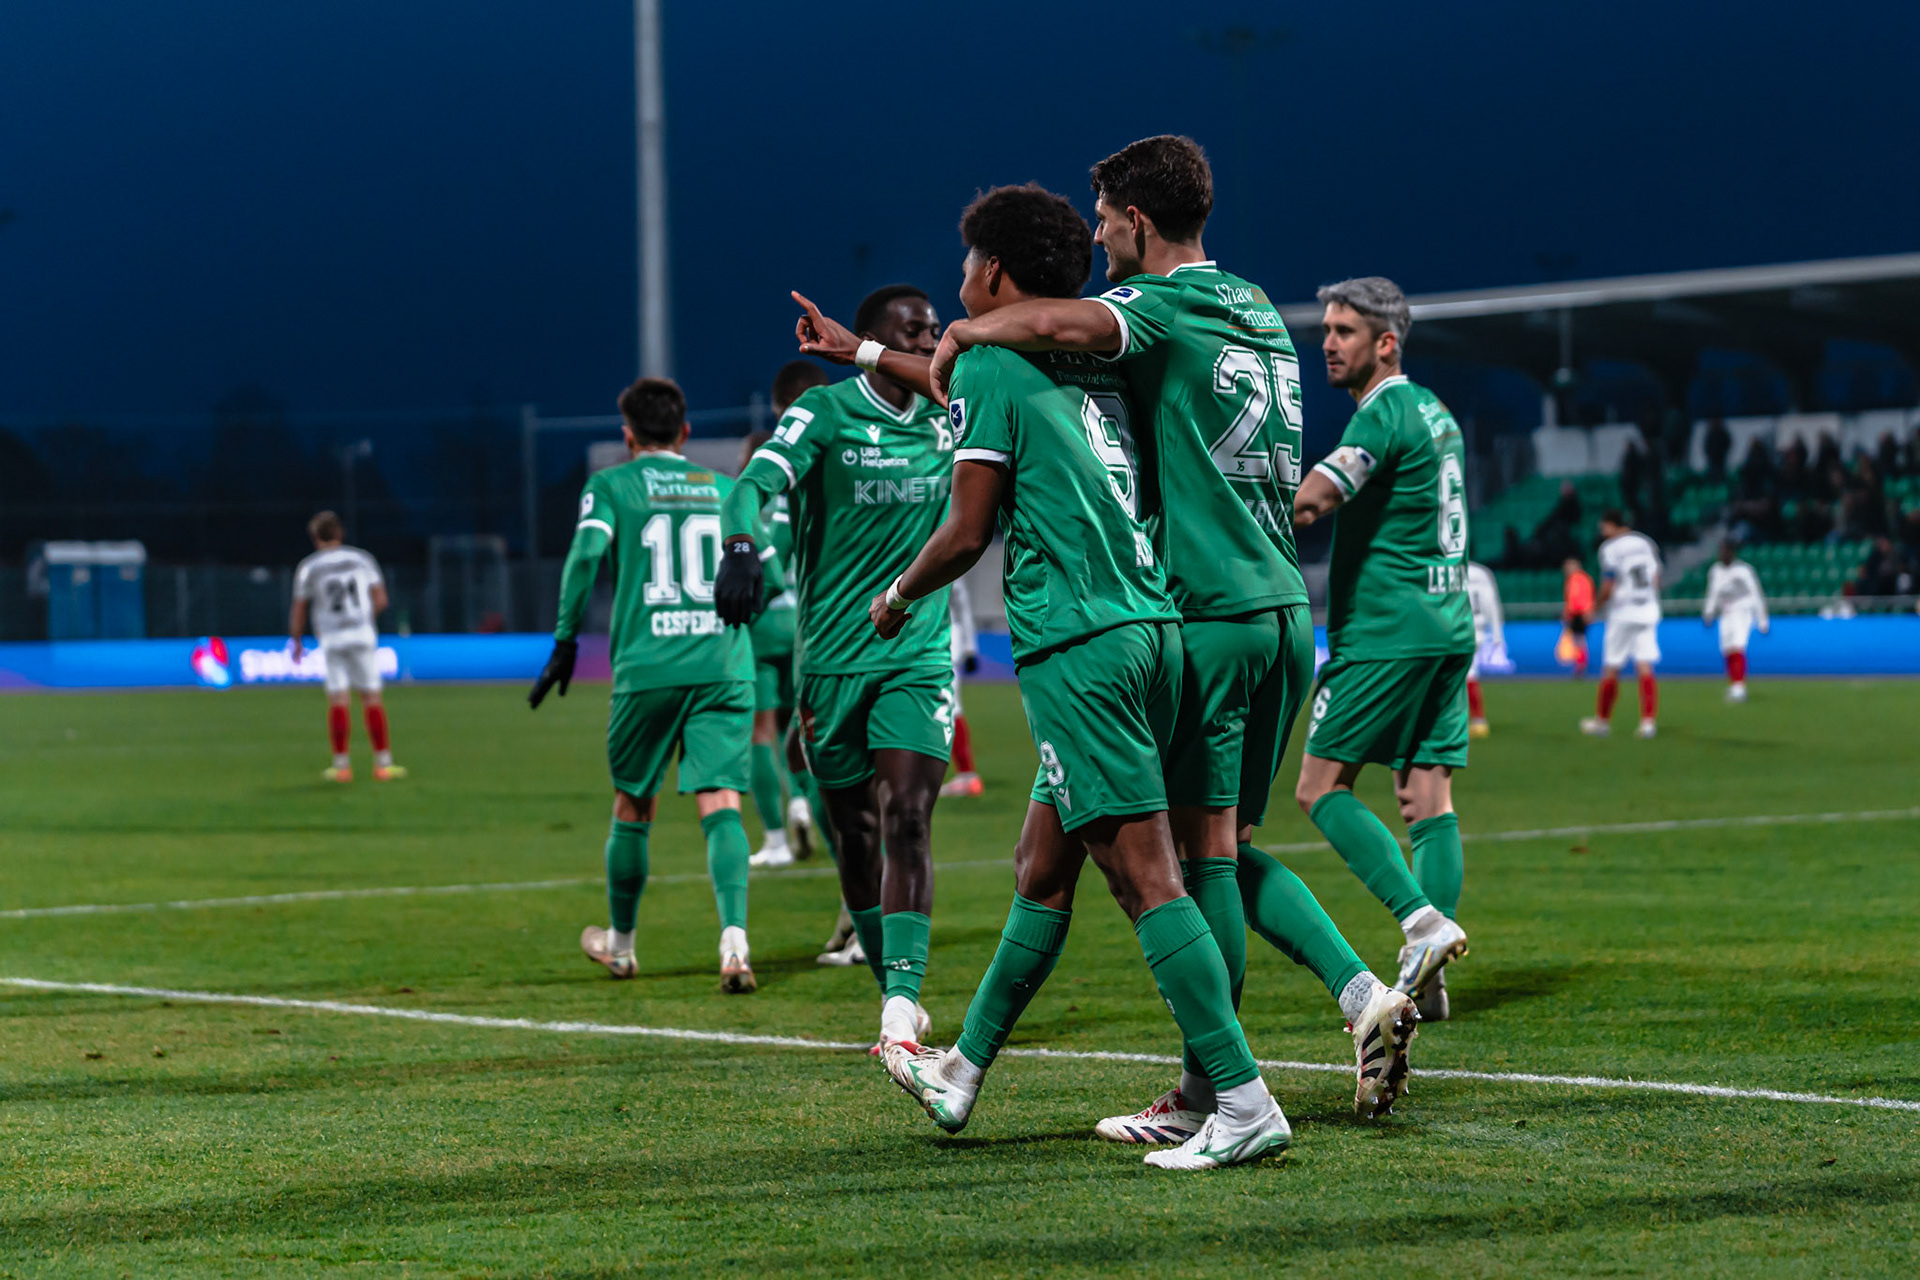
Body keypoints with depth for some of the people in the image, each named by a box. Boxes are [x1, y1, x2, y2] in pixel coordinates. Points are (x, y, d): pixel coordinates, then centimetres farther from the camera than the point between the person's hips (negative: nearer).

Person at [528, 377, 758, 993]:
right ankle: (733, 936, -29)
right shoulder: (724, 488, 15)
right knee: (719, 803, -7)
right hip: (725, 664, 1)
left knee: (633, 808, 15)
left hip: (647, 668, -1)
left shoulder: (611, 485, 6)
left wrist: (565, 640, -9)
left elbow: (587, 552, -11)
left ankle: (620, 943, 30)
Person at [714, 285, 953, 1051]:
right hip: (832, 660, -1)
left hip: (918, 657, 1)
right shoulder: (823, 413, -7)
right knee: (855, 836, 8)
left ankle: (902, 997, -22)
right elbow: (757, 484, -23)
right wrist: (741, 545, -40)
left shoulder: (946, 419, 6)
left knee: (908, 819, -15)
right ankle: (893, 989, 24)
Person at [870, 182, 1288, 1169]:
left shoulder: (989, 367, -3)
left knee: (1145, 875, -11)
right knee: (1042, 864, 19)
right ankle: (962, 1072, 33)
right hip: (1150, 630, 9)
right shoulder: (1094, 365, 19)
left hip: (1075, 647, -9)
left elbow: (967, 534, -3)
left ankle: (1244, 1103, -17)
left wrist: (897, 597, 13)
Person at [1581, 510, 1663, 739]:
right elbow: (1655, 580, 13)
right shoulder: (1645, 544, 9)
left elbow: (1608, 587, -13)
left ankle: (1602, 720, 13)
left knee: (1611, 668, 5)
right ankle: (1648, 722, -7)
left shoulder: (1610, 548, -10)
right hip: (1648, 613, 5)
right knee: (1645, 667, 1)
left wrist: (1597, 604, 3)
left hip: (1622, 614, -5)